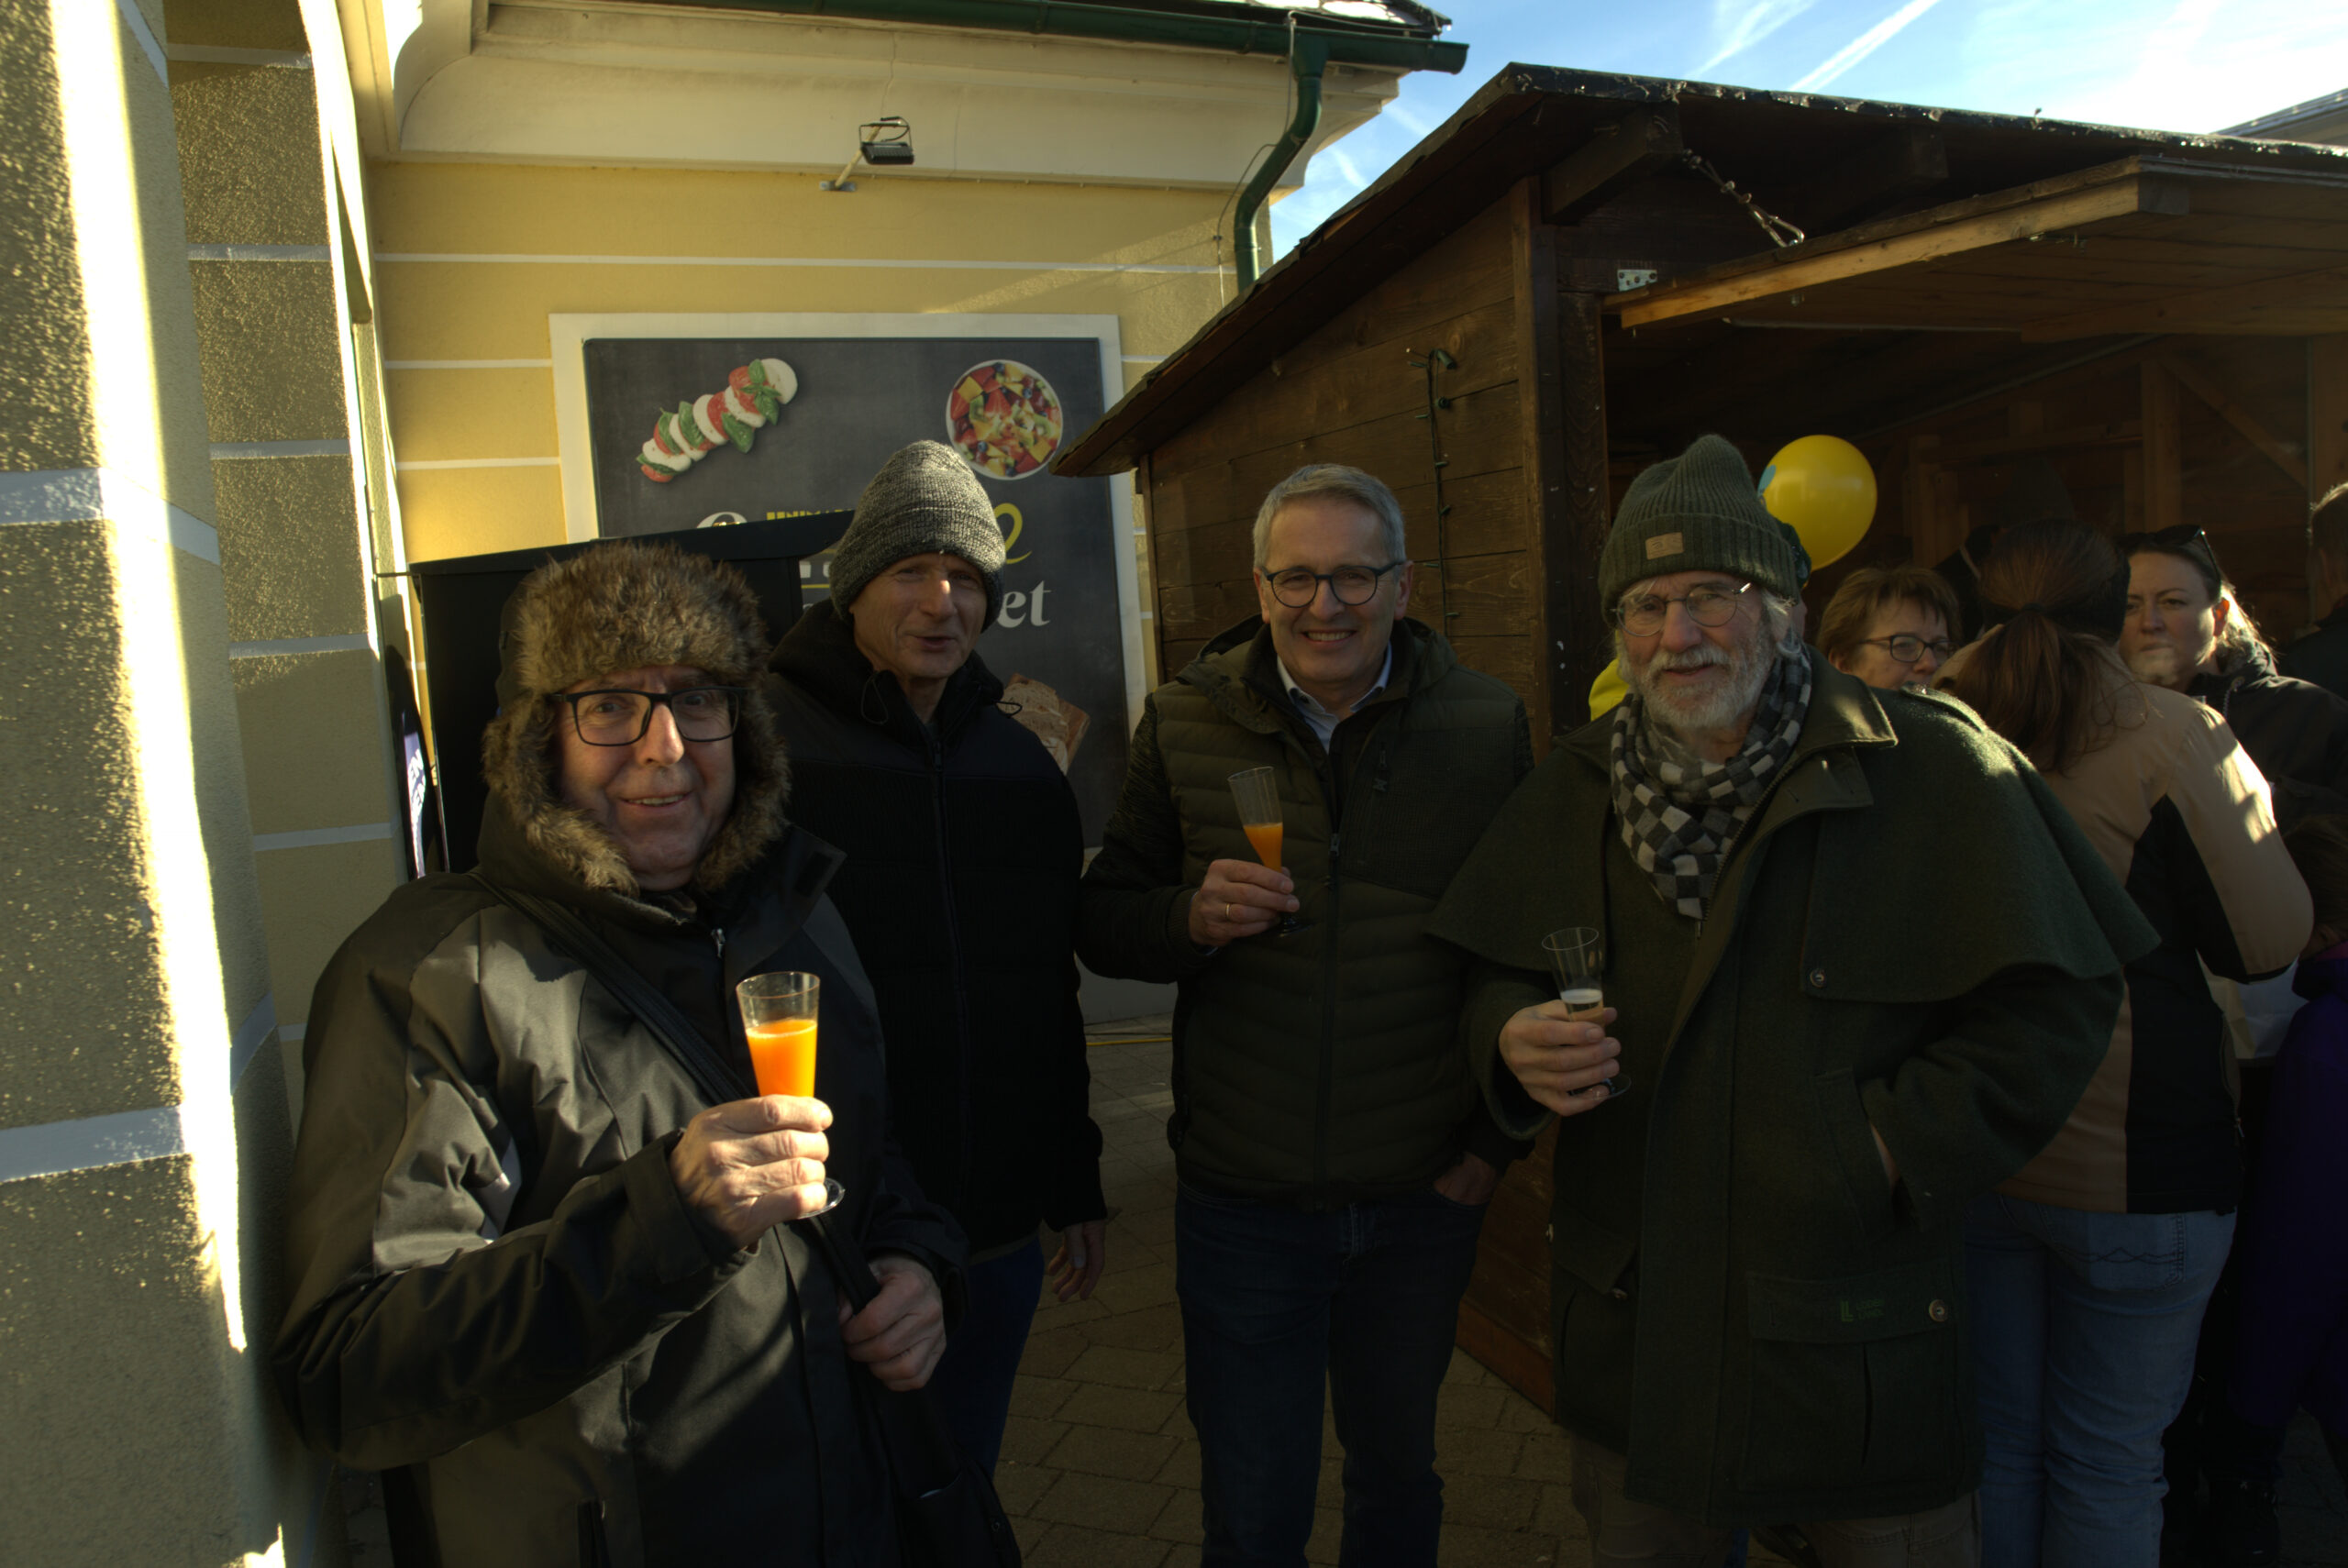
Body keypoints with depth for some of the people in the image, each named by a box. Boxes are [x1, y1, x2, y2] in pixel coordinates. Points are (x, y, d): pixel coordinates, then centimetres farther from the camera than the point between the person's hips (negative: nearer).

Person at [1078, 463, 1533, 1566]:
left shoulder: (1488, 727, -5)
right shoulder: (1184, 722, -5)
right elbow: (1103, 924, 1)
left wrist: (1497, 1138, -1)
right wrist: (1191, 917, -20)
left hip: (1423, 1199, 1)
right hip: (1241, 1201, 0)